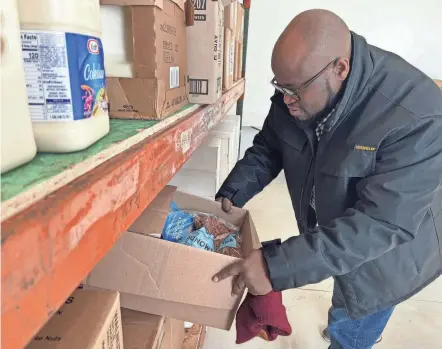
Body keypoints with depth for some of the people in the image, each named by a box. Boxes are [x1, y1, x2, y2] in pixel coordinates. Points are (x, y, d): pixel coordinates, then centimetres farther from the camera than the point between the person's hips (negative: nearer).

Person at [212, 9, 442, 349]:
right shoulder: (300, 87, -16)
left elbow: (381, 224, -38)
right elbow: (268, 148, -5)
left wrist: (278, 265, -42)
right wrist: (231, 194, -20)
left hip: (385, 252, -6)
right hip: (331, 235, 6)